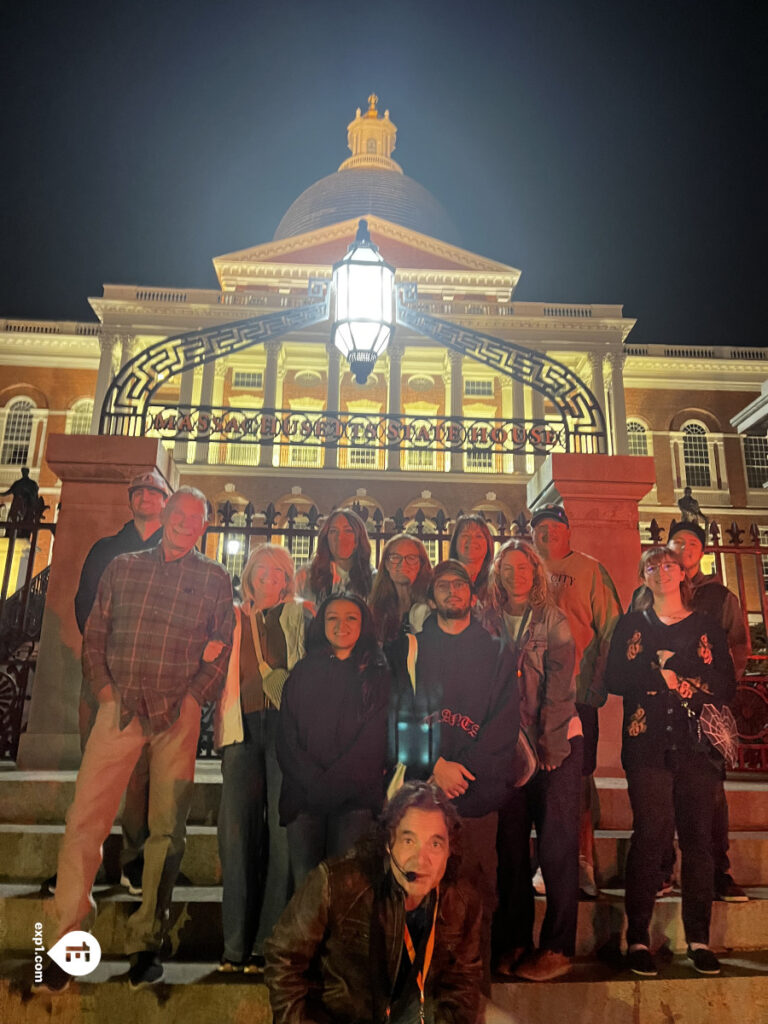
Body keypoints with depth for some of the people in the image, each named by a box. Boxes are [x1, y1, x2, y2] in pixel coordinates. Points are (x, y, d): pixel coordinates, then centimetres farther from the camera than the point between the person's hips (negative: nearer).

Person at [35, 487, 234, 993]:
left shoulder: (215, 579, 7)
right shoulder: (122, 567, 11)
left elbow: (223, 648, 5)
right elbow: (95, 634, 12)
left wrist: (193, 696, -4)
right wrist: (104, 687, 1)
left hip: (179, 714, -1)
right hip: (121, 707, 1)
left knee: (167, 828, 4)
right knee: (85, 820, -3)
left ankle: (146, 944, 18)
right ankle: (66, 940, 11)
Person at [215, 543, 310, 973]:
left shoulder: (300, 616, 16)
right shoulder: (235, 619, 21)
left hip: (286, 725, -2)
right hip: (243, 726, 2)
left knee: (283, 828, -6)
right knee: (237, 829, -4)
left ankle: (271, 943, 3)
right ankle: (237, 945, 6)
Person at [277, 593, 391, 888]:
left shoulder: (379, 676, 7)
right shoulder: (303, 673, 14)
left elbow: (374, 741, -3)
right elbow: (286, 738, 6)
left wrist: (331, 783, -10)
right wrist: (314, 781, -8)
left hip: (355, 797, -2)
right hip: (303, 794, 2)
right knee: (305, 882, -4)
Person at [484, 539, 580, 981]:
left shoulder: (553, 621, 1)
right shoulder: (489, 622, 7)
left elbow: (559, 686, -6)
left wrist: (549, 742, -13)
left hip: (557, 741, -2)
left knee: (558, 842, -1)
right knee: (511, 842, 5)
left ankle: (558, 948, 9)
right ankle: (514, 942, 17)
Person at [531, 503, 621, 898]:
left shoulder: (591, 570, 5)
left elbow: (610, 628, 0)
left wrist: (601, 681, -8)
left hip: (578, 691, -3)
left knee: (580, 776, 0)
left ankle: (584, 862, 12)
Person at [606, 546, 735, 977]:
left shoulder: (707, 626, 14)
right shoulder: (631, 625, 11)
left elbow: (727, 685, 5)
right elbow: (615, 679, 0)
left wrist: (684, 683, -10)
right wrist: (658, 672, -11)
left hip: (698, 743, 2)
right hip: (648, 743, -1)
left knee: (698, 837, 2)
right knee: (651, 833, -6)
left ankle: (699, 939, 15)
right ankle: (639, 938, 4)